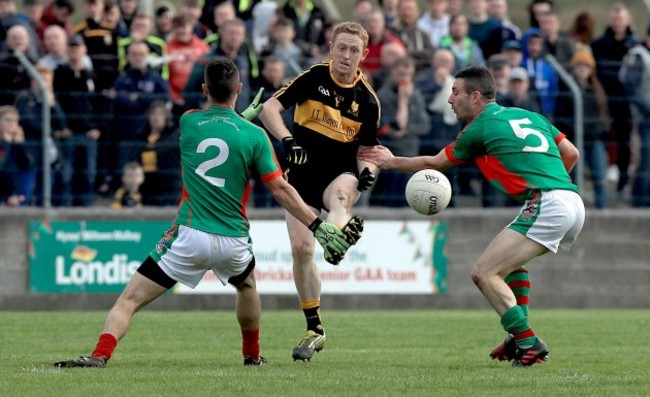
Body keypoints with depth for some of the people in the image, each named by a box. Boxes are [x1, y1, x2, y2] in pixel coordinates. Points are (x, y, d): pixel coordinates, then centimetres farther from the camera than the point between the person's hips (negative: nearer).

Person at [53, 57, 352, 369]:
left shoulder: (188, 122, 2)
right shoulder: (254, 135, -3)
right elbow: (280, 189, -2)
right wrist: (318, 226, 2)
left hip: (190, 236, -1)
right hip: (233, 240, 2)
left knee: (130, 299, -3)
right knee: (247, 285, 36)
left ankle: (101, 354, -25)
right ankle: (252, 355, 45)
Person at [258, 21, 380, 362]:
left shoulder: (367, 100, 0)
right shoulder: (313, 78, -3)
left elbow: (367, 149, 8)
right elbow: (269, 109, -8)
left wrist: (368, 170, -15)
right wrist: (287, 140, -25)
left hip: (340, 173, 0)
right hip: (302, 176, 0)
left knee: (340, 193, -38)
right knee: (301, 248, -8)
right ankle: (314, 330, 6)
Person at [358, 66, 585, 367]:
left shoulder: (479, 129, 2)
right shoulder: (527, 116, 21)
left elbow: (434, 163, 18)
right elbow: (571, 154, 22)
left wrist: (391, 162, 31)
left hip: (546, 207, -9)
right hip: (574, 204, 9)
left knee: (484, 273, -7)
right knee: (510, 261, 29)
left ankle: (528, 343, -12)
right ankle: (519, 339, 22)